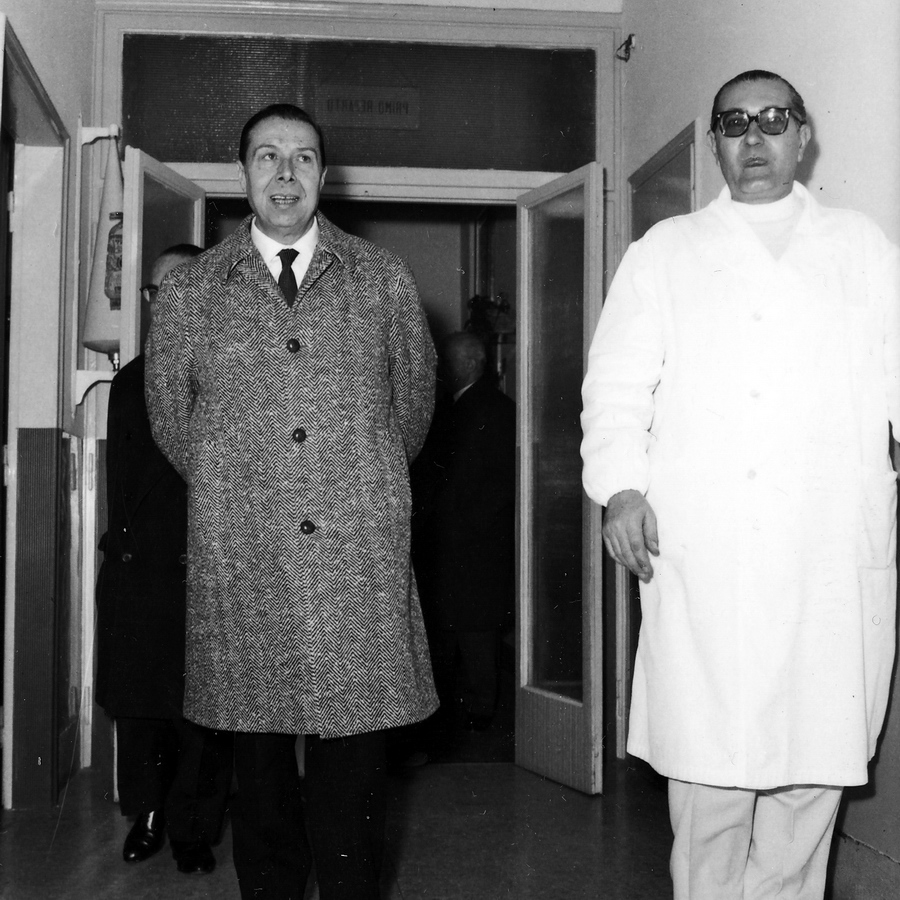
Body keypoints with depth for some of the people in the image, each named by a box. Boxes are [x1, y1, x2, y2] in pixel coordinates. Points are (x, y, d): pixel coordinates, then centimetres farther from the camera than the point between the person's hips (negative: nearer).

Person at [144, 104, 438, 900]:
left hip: (361, 564, 0)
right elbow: (170, 421, 17)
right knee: (259, 771, 5)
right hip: (240, 565, 0)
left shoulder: (385, 280, 9)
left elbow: (415, 402, 18)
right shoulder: (190, 292, 8)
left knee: (354, 778, 1)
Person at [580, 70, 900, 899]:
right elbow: (618, 385, 7)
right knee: (708, 777, -1)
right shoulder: (665, 253, 15)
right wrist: (621, 486, -9)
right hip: (703, 566, -1)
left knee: (814, 772, 3)